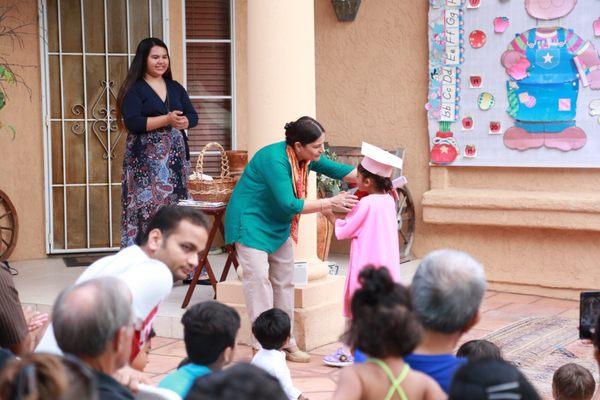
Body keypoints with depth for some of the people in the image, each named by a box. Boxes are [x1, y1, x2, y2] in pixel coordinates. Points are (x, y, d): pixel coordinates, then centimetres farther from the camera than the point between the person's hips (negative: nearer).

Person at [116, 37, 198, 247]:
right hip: (146, 160, -5)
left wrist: (180, 122, -10)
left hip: (176, 157, 5)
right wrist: (166, 120, -18)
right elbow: (132, 122, -14)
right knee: (148, 207, -9)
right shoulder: (134, 89, -2)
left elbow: (193, 116, 12)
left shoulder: (175, 88, 16)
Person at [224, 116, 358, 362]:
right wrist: (330, 203, -31)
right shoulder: (274, 160, -32)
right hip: (251, 220, -9)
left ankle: (285, 342, 15)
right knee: (258, 278, -15)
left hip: (278, 225, 9)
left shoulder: (308, 157, -6)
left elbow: (338, 170, 3)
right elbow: (290, 205, -34)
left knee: (284, 281, 9)